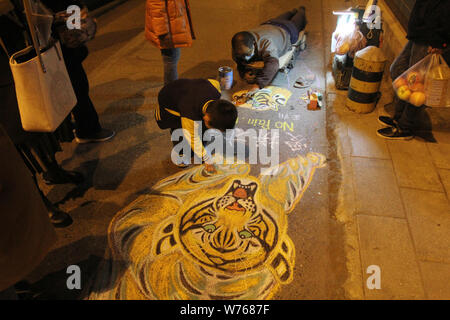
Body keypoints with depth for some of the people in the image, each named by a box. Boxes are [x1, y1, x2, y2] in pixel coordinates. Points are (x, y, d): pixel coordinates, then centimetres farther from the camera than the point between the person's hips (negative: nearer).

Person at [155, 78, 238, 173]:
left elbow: (215, 83, -2)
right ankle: (179, 155, 10)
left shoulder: (217, 93, -29)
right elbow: (193, 139, -31)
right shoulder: (190, 113, -46)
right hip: (168, 105, -5)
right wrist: (208, 161, -21)